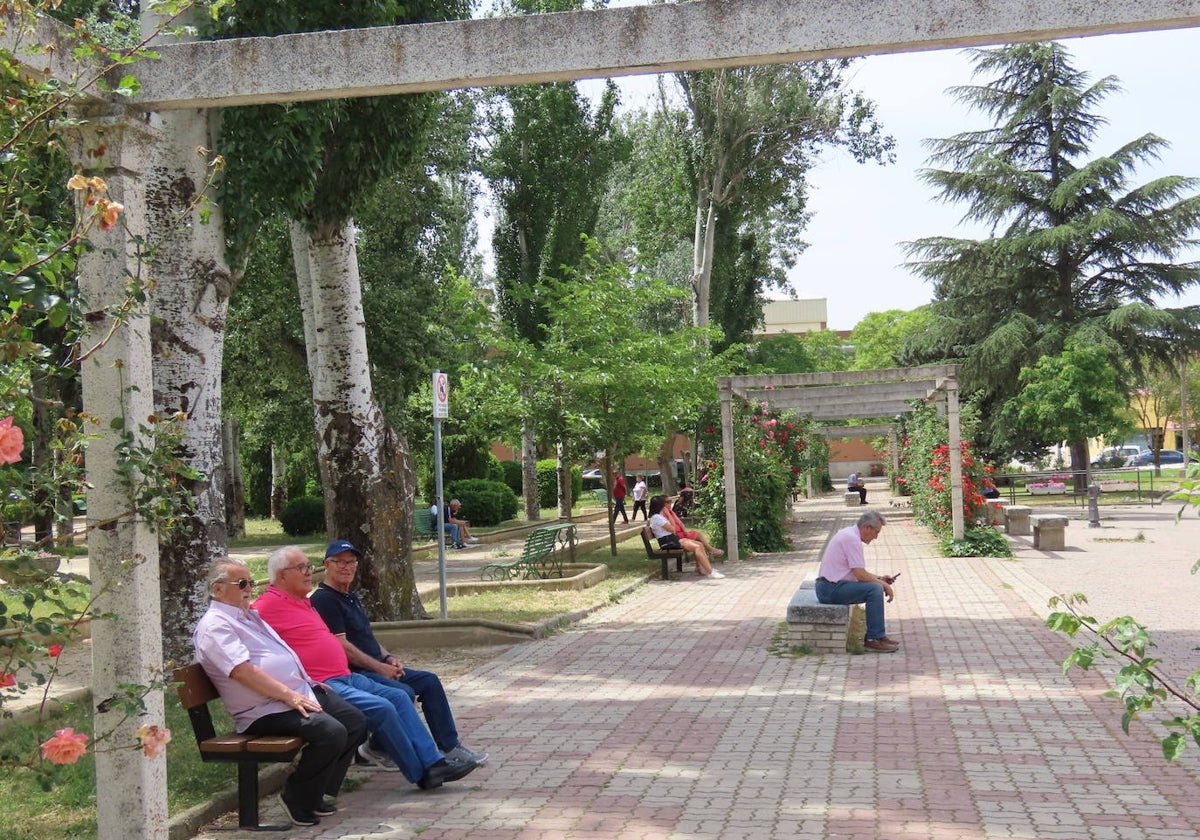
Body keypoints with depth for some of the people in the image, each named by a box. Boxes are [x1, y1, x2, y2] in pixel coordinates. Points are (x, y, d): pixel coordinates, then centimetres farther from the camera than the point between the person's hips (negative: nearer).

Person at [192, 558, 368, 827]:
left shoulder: (249, 615, 21)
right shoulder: (215, 625, -11)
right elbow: (243, 671, -23)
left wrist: (310, 681, 19)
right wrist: (289, 696, -25)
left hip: (301, 692, 10)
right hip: (267, 711, -10)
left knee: (356, 721, 2)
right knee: (331, 732, -28)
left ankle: (322, 794, 11)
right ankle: (298, 800, -7)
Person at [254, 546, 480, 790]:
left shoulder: (303, 602, 21)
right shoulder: (267, 607, -10)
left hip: (346, 677, 10)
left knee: (399, 697, 2)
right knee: (382, 708, -21)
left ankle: (433, 762, 0)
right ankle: (421, 774, -9)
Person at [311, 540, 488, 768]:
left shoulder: (351, 598, 21)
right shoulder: (324, 599, -12)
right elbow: (341, 646, -19)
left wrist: (388, 658, 6)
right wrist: (379, 667, -16)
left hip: (375, 667, 10)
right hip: (351, 673, -10)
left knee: (429, 681, 3)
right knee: (403, 693, -28)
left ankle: (450, 746, 6)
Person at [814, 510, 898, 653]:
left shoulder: (850, 534, 15)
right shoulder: (852, 539, -17)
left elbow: (858, 571, 24)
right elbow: (860, 575, -20)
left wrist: (880, 578, 14)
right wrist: (882, 583, -6)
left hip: (828, 587, 11)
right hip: (830, 589, -11)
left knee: (876, 587, 14)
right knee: (875, 589, -20)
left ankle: (877, 635, 15)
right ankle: (874, 639, -13)